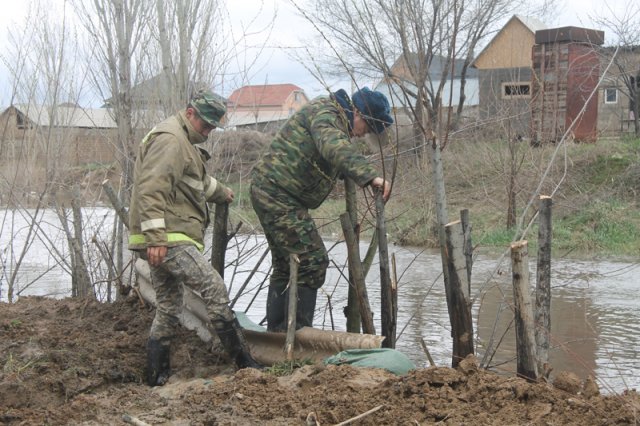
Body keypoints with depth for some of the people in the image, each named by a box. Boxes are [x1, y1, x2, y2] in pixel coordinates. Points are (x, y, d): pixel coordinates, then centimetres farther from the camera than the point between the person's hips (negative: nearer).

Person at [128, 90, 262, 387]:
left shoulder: (184, 142, 25)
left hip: (161, 239, 12)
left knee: (167, 308, 13)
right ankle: (245, 364, -12)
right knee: (214, 289, -14)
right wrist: (155, 236, -28)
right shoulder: (170, 139, -11)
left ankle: (156, 379, 17)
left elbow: (200, 181, 45)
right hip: (168, 238, -12)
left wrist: (221, 193, 60)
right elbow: (152, 189, -22)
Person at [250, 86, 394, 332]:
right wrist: (370, 175, -45)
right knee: (312, 261, -12)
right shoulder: (324, 114, -14)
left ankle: (276, 331, 25)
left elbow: (336, 165, 26)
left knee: (285, 265, 17)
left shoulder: (333, 119, 20)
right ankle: (297, 332, -9)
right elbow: (335, 148, -35)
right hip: (278, 195, -11)